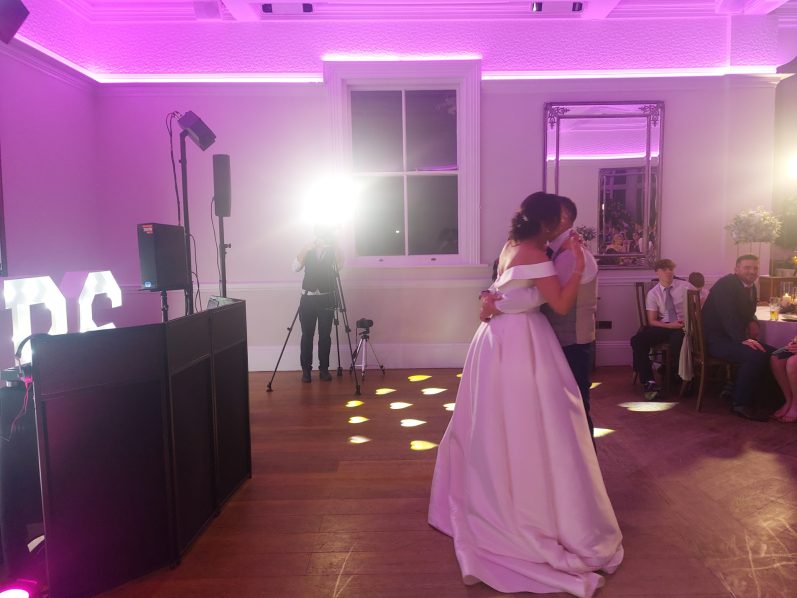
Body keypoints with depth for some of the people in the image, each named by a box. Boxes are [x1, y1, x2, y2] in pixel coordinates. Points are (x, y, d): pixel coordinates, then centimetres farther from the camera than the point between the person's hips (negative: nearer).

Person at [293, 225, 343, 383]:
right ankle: (306, 369, 10)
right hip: (308, 298, 1)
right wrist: (307, 249, -16)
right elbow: (296, 267, -7)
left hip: (326, 298, -1)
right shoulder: (308, 249, 8)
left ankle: (324, 369, 13)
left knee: (325, 335, 2)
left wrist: (334, 243, -23)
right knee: (307, 335, 1)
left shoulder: (333, 250, 4)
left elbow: (340, 264, -18)